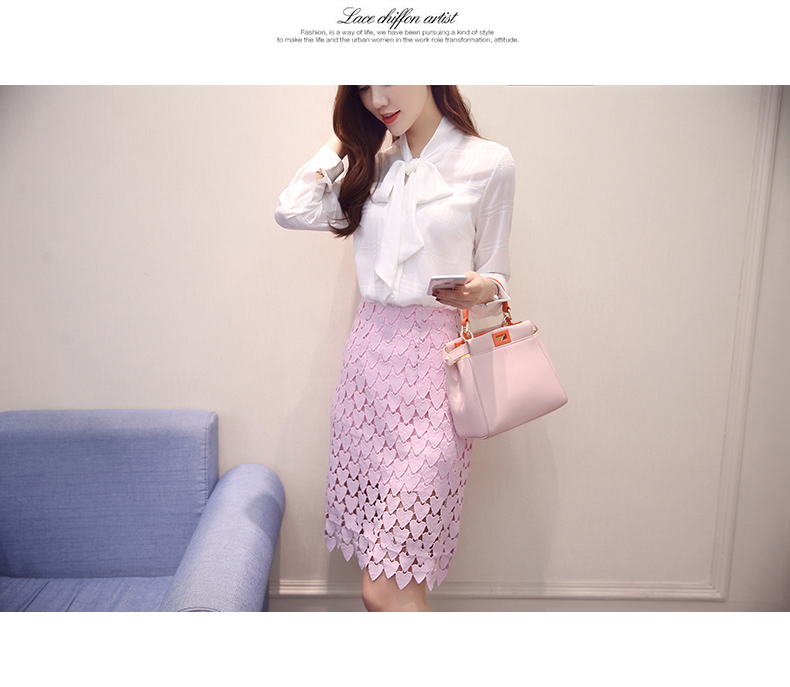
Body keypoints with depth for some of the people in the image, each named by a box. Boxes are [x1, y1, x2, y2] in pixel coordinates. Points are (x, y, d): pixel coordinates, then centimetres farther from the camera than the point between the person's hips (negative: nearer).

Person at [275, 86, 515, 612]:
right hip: (371, 350, 5)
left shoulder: (489, 163, 2)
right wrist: (340, 143, 14)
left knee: (387, 590, -7)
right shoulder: (373, 168, 16)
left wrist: (482, 288, -17)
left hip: (434, 356, -5)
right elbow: (293, 211, 8)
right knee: (382, 569, 8)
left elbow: (496, 275, 6)